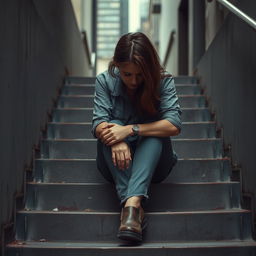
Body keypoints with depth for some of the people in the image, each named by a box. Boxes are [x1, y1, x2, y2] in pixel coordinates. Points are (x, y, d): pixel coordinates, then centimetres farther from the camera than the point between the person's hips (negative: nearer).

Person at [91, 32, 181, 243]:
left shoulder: (163, 81, -10)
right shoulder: (105, 81, -7)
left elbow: (174, 125, -23)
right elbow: (99, 123, -18)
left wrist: (130, 130, -33)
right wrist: (117, 142, -40)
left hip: (151, 162, -1)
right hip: (117, 163, 1)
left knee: (154, 133, -30)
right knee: (112, 128, -28)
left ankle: (133, 202, -49)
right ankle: (133, 205, -44)